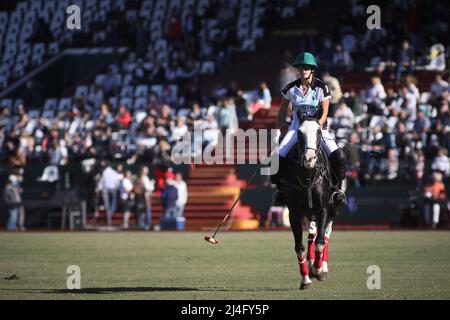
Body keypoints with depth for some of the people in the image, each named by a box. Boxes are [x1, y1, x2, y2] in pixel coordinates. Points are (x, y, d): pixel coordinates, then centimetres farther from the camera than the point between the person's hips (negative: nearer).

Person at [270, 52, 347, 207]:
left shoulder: (321, 87, -8)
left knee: (338, 156, -24)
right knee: (278, 156, -19)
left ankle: (337, 188, -4)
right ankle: (280, 187, 5)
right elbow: (282, 111, 10)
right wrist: (278, 130, 5)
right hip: (297, 127, 1)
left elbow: (324, 113, -6)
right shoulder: (291, 88, -3)